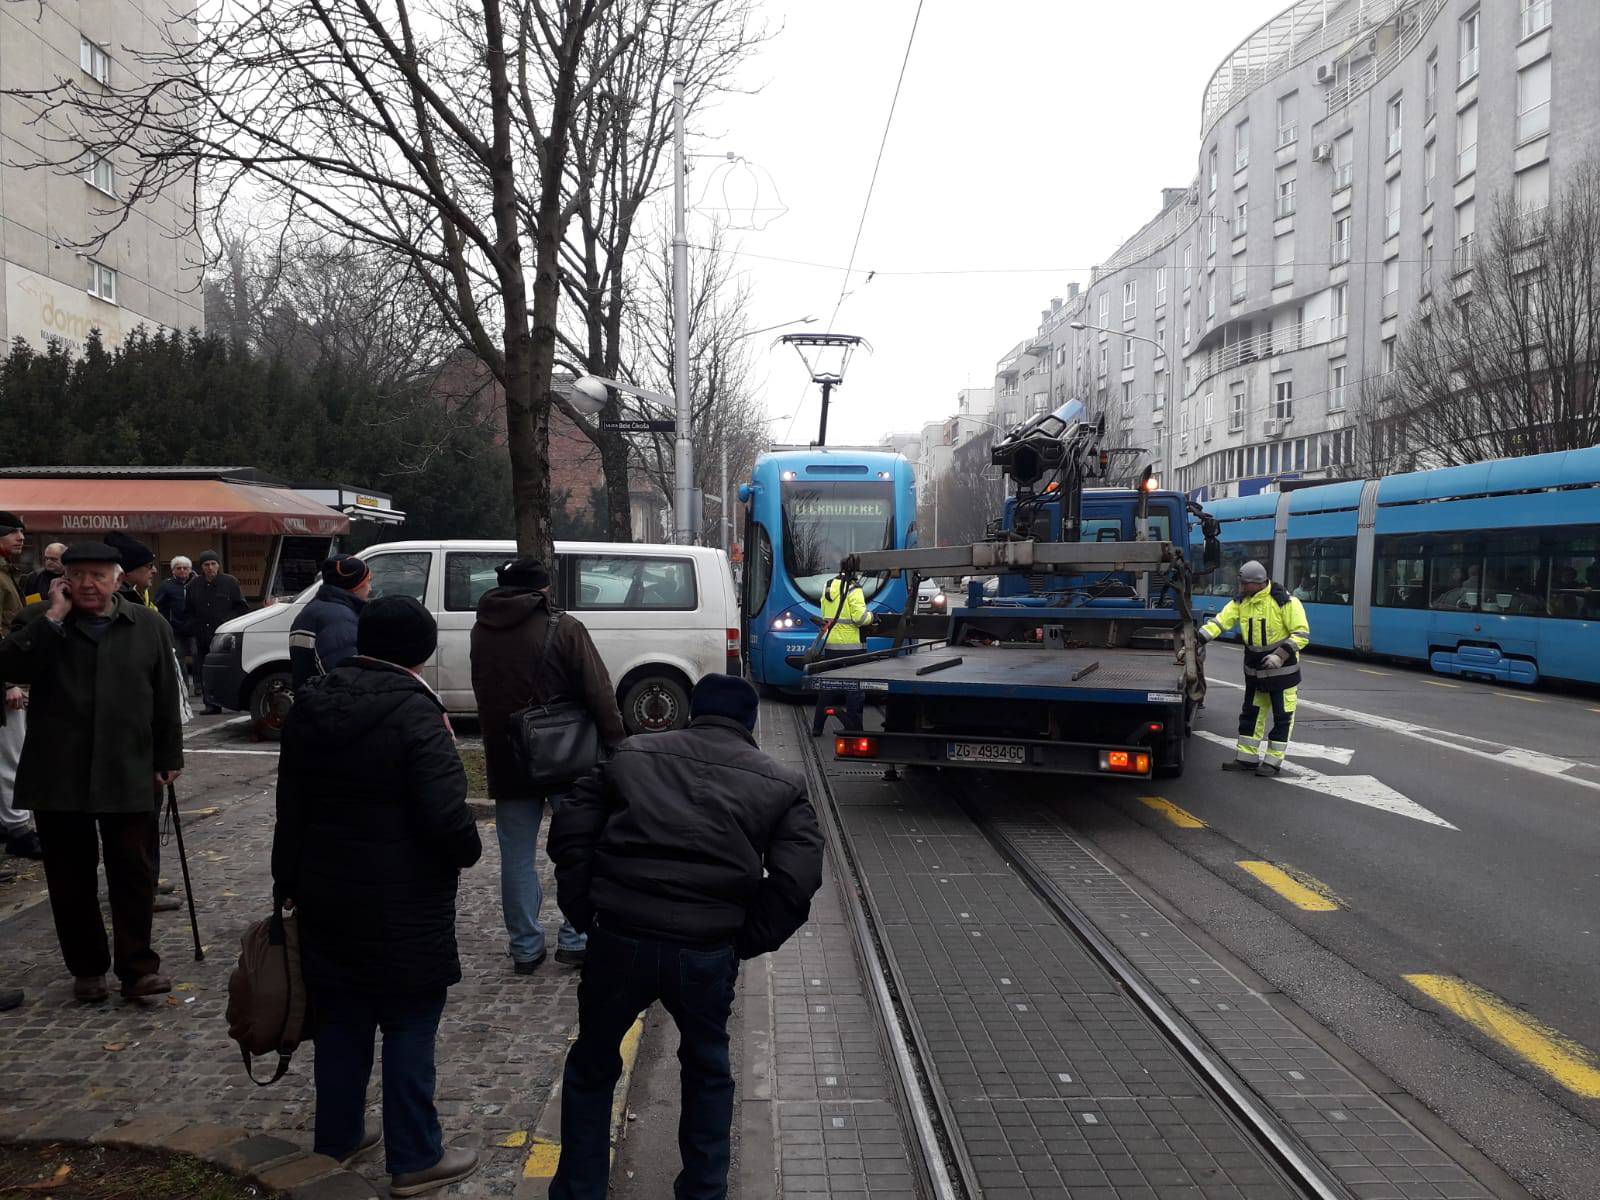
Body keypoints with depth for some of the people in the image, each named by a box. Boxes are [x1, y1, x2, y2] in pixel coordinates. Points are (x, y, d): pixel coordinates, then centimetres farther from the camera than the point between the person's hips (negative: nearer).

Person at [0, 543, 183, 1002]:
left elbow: (166, 699, 8)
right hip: (58, 776, 1)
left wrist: (168, 758, 6)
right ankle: (87, 968, 21)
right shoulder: (42, 623, 6)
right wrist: (54, 616, -14)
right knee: (71, 879, 9)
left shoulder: (149, 626, 6)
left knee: (133, 876, 1)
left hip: (127, 775, 0)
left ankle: (137, 968, 8)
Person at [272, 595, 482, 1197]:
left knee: (340, 1021, 19)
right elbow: (447, 815, -24)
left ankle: (336, 1137, 33)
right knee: (409, 1027, 5)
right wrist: (468, 852, -4)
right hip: (402, 907, -7)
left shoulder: (309, 706, 5)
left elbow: (290, 809, 11)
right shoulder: (414, 712, -19)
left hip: (327, 896, 7)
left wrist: (290, 884, 19)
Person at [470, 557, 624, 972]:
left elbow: (484, 694, 15)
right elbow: (599, 694, -15)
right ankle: (575, 941, 12)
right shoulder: (563, 628, -11)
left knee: (517, 855, 12)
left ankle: (525, 947, 17)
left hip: (506, 763, 4)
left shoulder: (480, 631, 5)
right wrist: (617, 747, -9)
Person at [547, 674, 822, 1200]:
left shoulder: (629, 755, 11)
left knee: (591, 1068, 24)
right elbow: (797, 880, -5)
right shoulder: (781, 784, 6)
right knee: (708, 1072, 27)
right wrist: (745, 943, 4)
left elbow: (568, 833, 6)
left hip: (619, 941, 1)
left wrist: (585, 913, 11)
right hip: (708, 954, 0)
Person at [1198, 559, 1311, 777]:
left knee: (1282, 717, 0)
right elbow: (1218, 623, -7)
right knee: (1250, 714, 12)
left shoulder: (1284, 601, -18)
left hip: (1282, 669, -6)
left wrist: (1280, 655, -26)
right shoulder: (1240, 602, 0)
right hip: (1254, 669, 6)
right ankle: (1246, 758, 22)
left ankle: (1273, 761, 8)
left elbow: (1302, 634, -16)